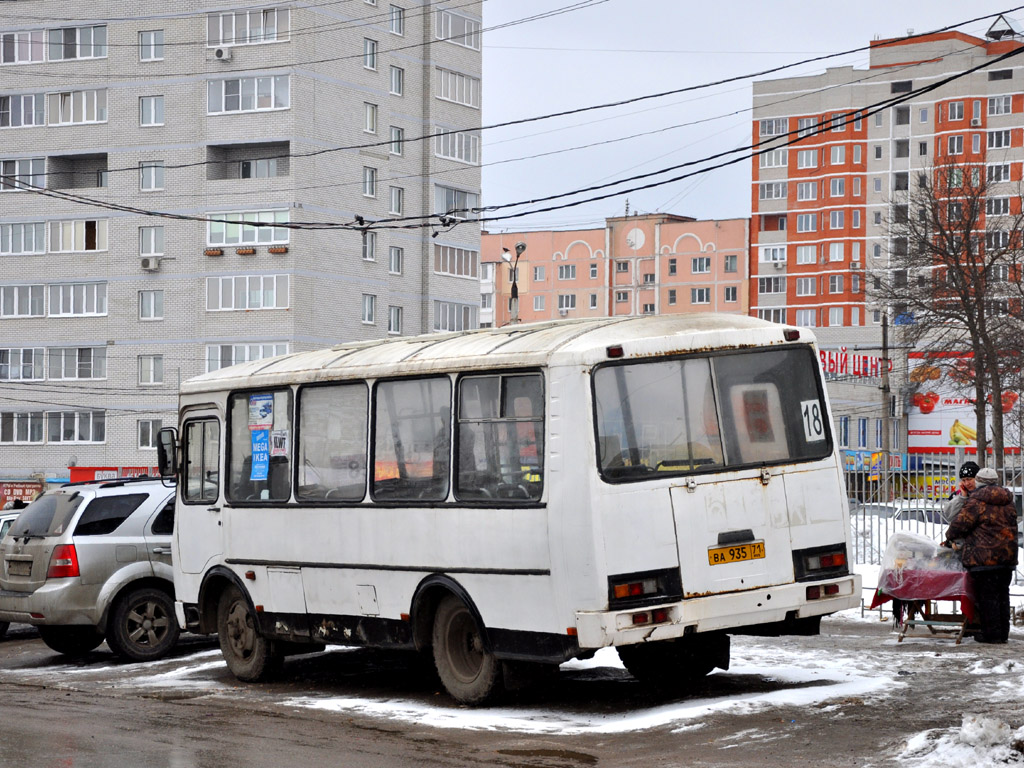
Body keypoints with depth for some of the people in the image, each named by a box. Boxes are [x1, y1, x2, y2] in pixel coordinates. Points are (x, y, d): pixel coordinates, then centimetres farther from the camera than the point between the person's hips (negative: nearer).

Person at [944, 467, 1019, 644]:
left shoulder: (976, 501, -10)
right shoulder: (1008, 502, 12)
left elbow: (961, 523, -11)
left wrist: (950, 537, 10)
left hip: (984, 555, -7)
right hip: (1007, 556, 7)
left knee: (987, 595, -1)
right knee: (1002, 594, 13)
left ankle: (991, 633, -1)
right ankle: (1003, 632, 17)